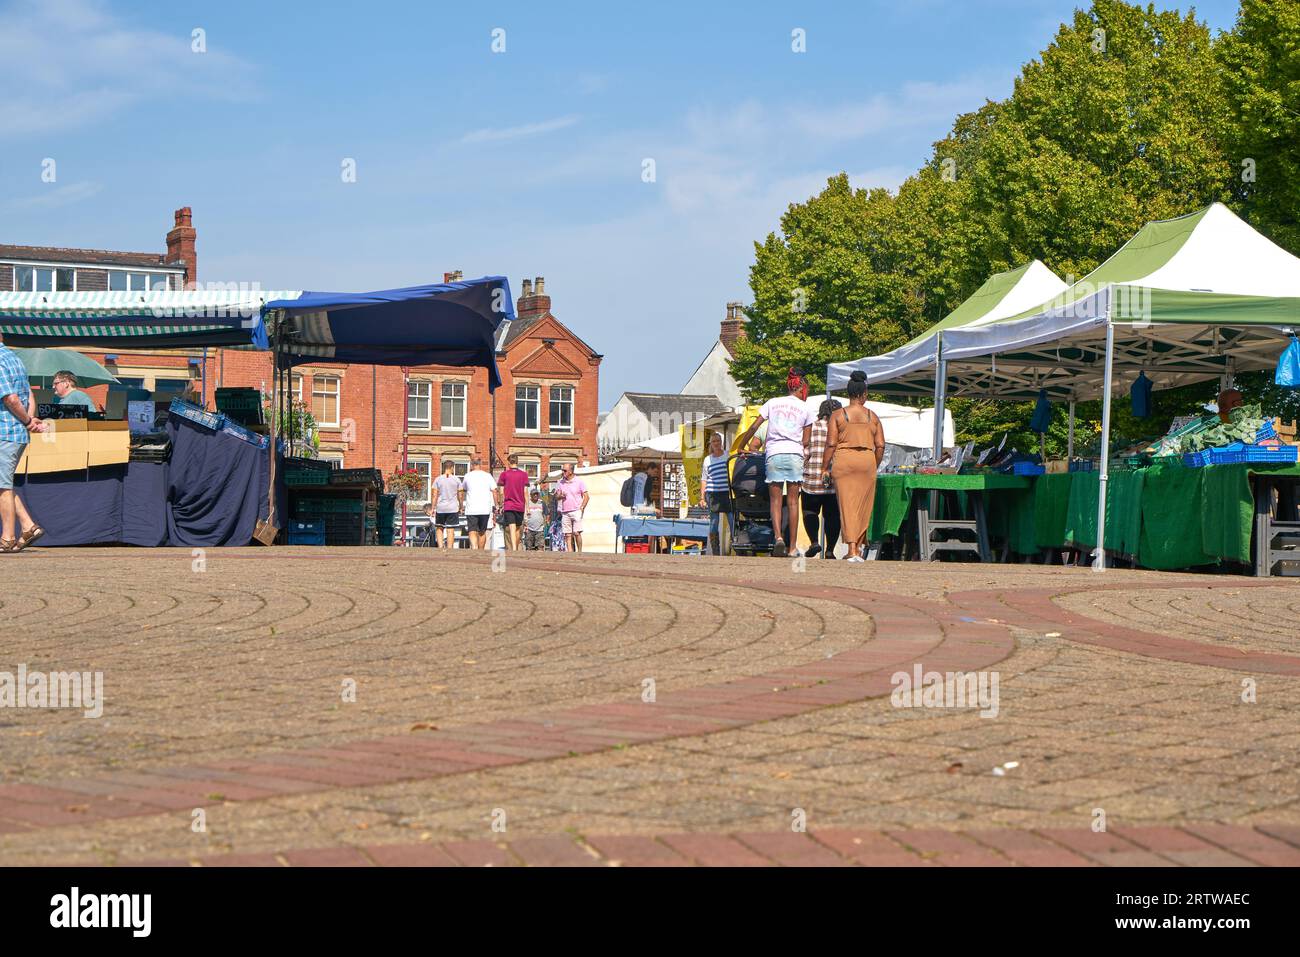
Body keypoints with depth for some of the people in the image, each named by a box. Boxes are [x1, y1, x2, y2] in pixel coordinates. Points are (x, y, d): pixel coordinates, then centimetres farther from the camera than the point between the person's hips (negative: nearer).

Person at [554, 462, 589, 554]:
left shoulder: (579, 481, 3)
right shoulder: (560, 483, 14)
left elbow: (586, 497, 1)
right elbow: (556, 497, 18)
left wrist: (582, 508, -11)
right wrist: (560, 496, -6)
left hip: (576, 511, -4)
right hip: (565, 513, 4)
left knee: (576, 533, -11)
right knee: (567, 535, -1)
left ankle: (580, 552, -4)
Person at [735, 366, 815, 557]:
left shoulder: (772, 403, 11)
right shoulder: (804, 408, 9)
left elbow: (753, 427, 6)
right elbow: (806, 440, 9)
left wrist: (740, 447, 16)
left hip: (773, 455, 0)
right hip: (794, 454, 0)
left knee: (775, 500, 3)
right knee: (792, 501, 4)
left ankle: (778, 537, -20)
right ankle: (792, 547, 3)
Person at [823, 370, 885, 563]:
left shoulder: (838, 415, 2)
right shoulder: (872, 416, 7)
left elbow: (831, 443, -3)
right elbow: (880, 445, 4)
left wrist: (826, 468, 3)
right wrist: (875, 467, 16)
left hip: (843, 460, -1)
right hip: (867, 460, 1)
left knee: (847, 504, -2)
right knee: (863, 506, 10)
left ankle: (852, 548, -13)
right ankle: (858, 548, 15)